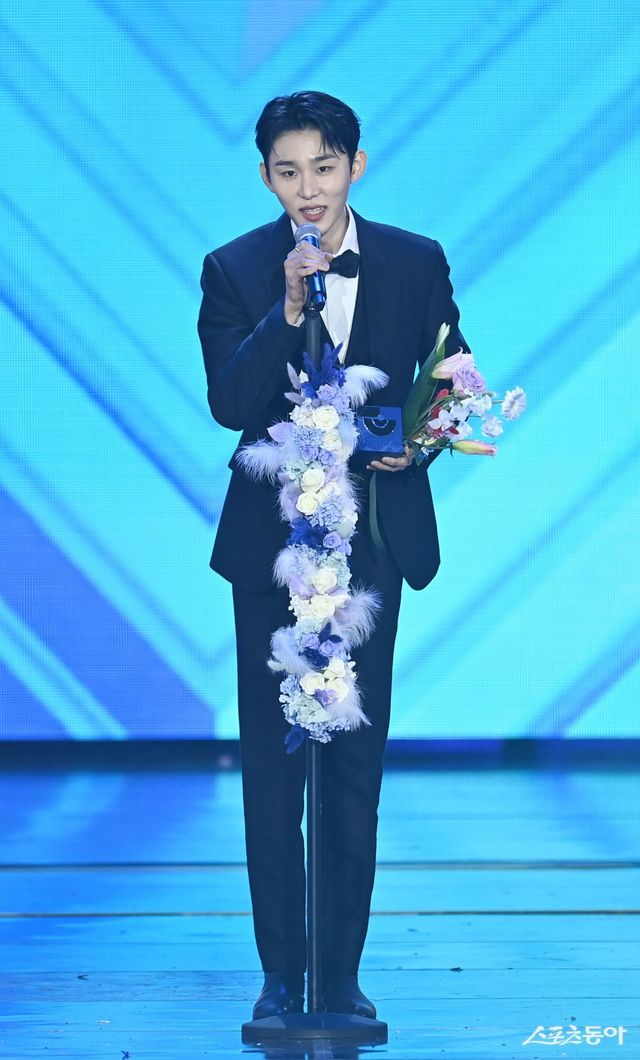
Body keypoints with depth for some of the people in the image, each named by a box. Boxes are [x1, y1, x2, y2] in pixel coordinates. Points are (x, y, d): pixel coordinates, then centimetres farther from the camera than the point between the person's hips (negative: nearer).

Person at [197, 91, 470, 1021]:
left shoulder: (417, 265, 2)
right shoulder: (235, 271, -2)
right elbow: (229, 404, -13)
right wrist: (288, 311, -25)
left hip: (372, 535, 1)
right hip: (270, 539, 0)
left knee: (357, 758, 3)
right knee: (272, 760, 3)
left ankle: (342, 973, 10)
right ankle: (282, 972, 9)